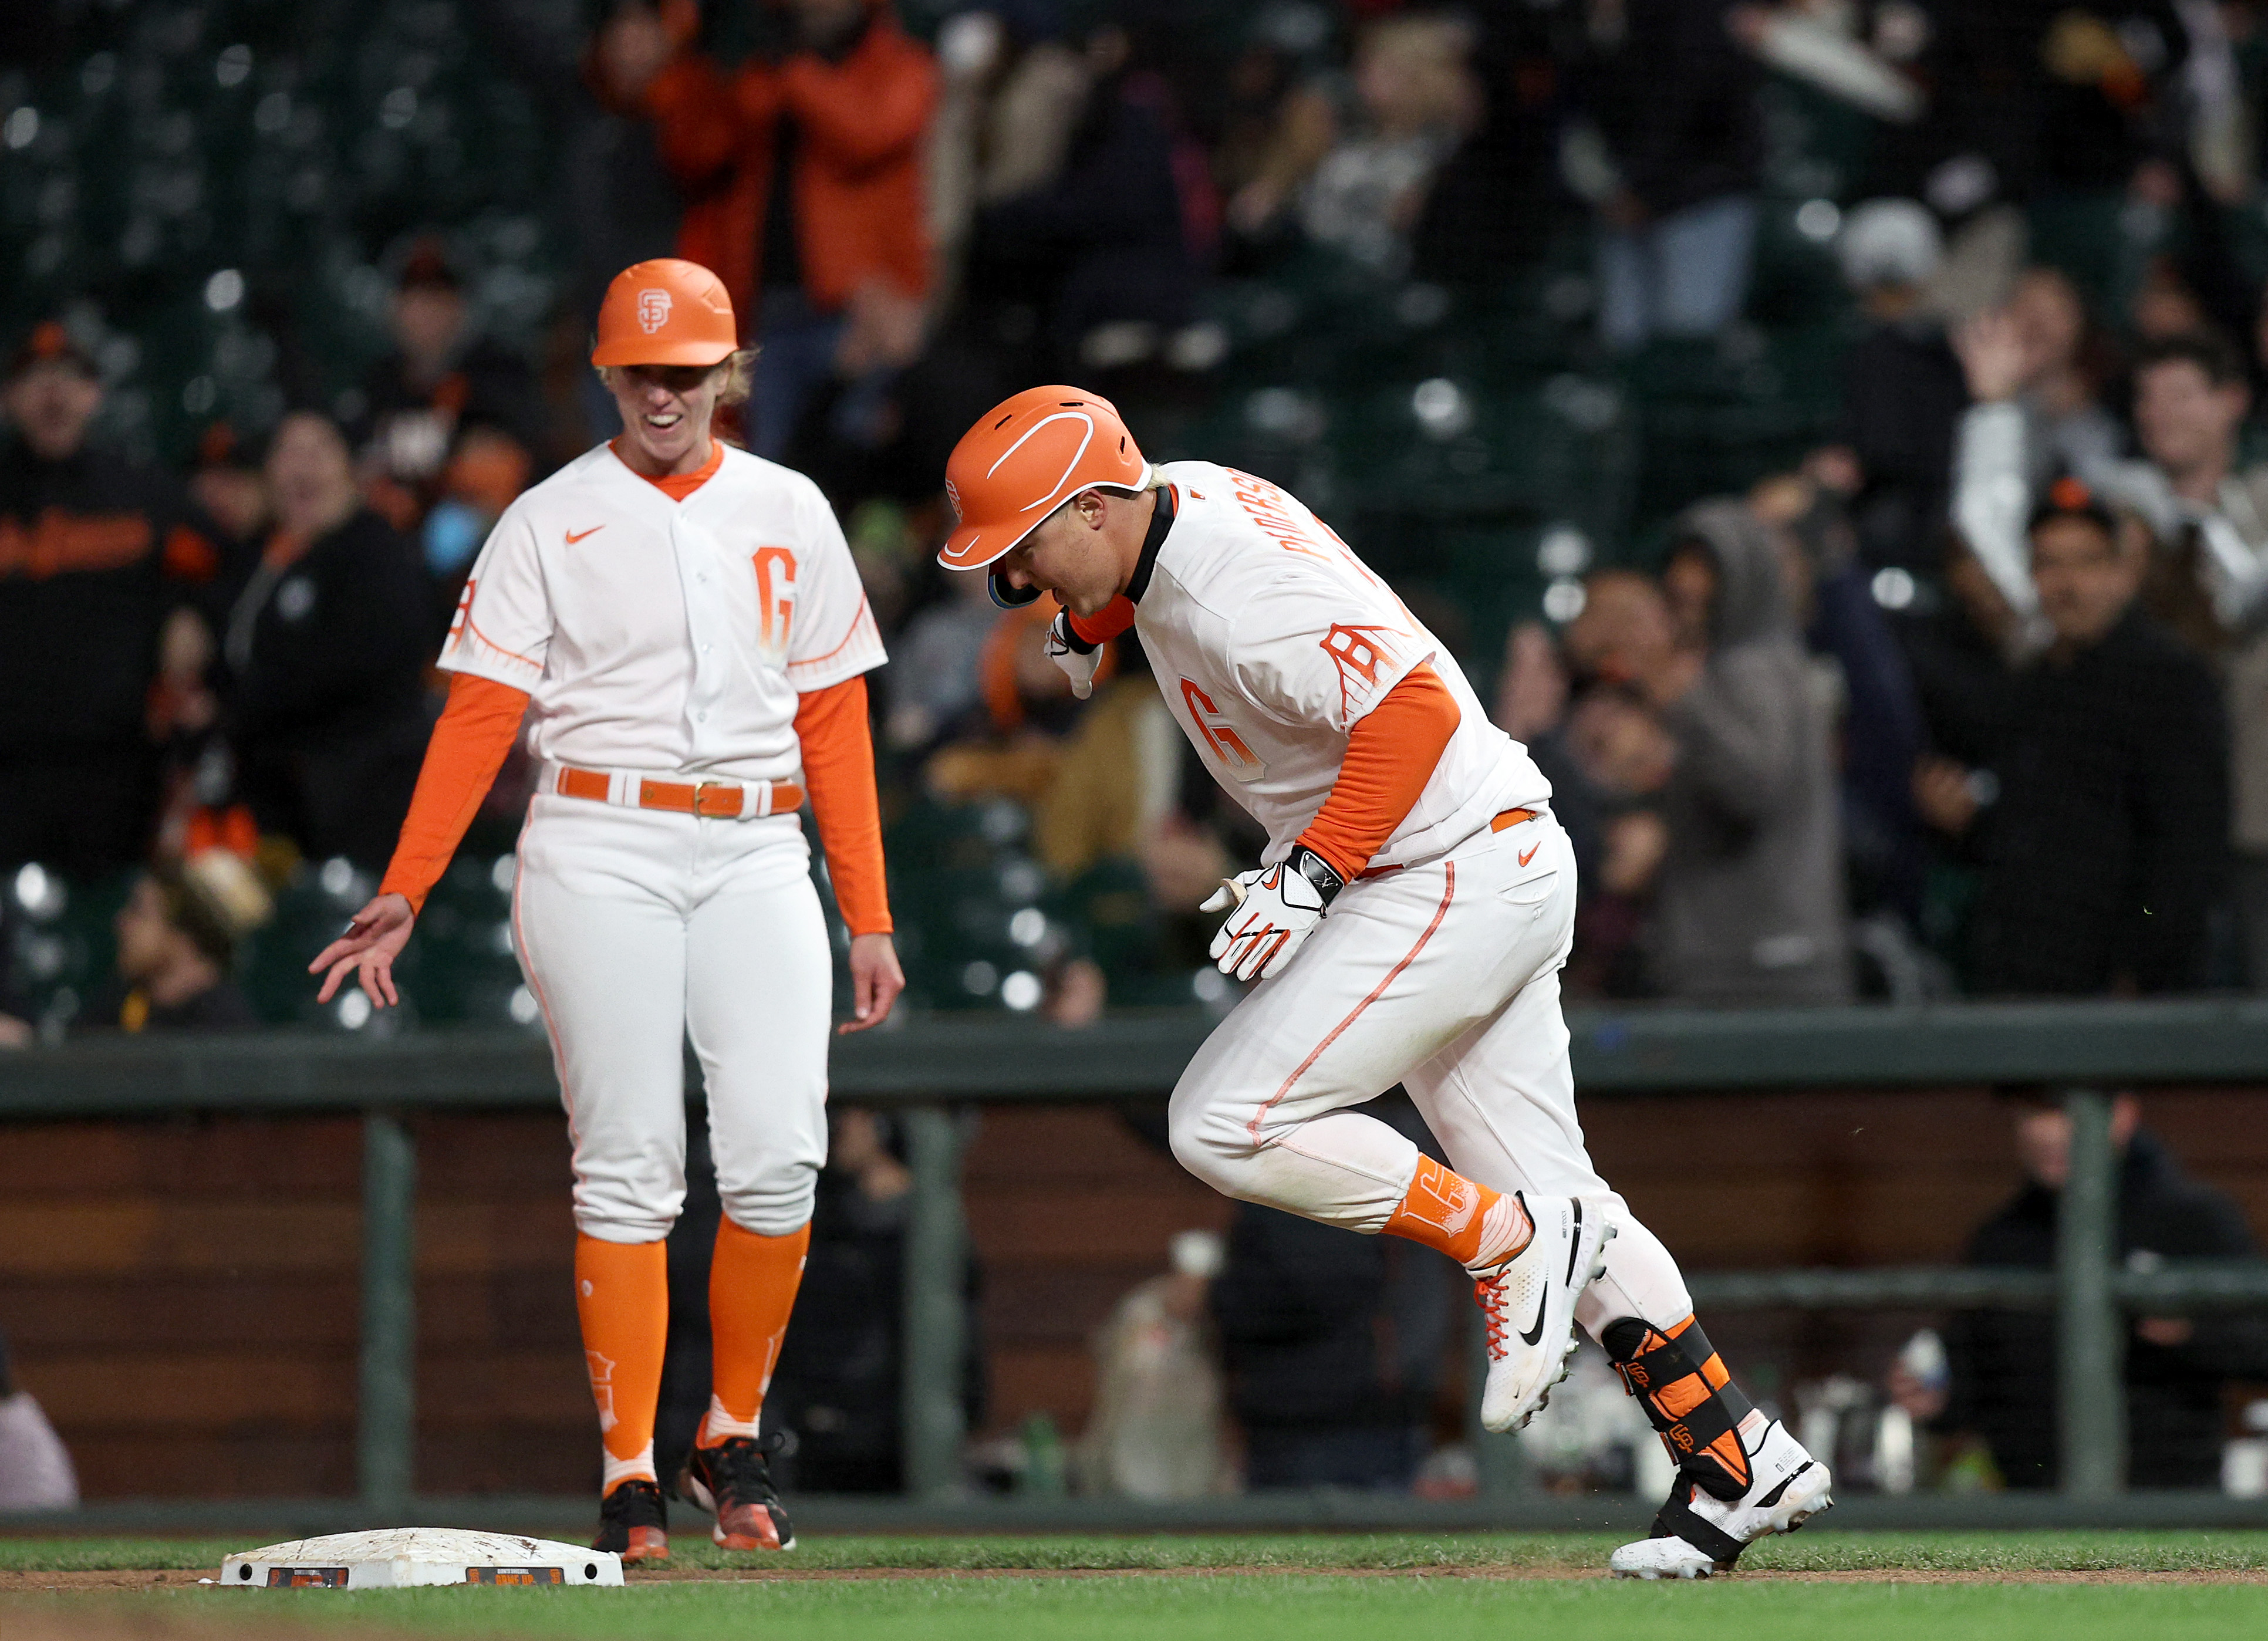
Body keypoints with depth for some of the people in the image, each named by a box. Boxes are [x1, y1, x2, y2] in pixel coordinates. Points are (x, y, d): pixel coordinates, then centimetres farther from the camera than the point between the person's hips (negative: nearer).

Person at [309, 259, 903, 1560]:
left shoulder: (790, 514, 12)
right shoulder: (551, 521, 5)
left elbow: (833, 721, 12)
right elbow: (480, 716, 0)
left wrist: (868, 916, 8)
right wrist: (404, 892, -11)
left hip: (756, 855, 2)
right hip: (600, 853, -2)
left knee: (780, 1152, -12)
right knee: (629, 1165, -6)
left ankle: (734, 1442, 6)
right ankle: (632, 1476, -1)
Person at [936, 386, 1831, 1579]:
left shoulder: (1240, 595, -23)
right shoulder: (1176, 498, 6)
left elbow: (1415, 708, -28)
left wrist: (1315, 870, -27)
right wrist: (1087, 617, 14)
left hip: (1455, 882, -11)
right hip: (1499, 876, 11)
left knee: (1225, 1128, -13)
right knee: (1545, 1190, 11)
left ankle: (1513, 1242, -5)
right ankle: (1743, 1466, 10)